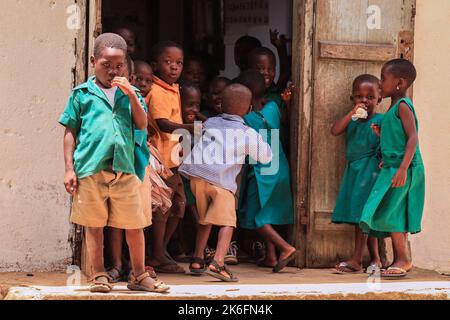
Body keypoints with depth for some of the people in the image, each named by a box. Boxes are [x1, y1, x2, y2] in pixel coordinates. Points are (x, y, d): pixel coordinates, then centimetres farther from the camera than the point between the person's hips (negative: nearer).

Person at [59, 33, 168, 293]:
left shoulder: (130, 93, 13)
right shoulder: (82, 94, 6)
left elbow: (142, 125, 2)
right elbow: (71, 133, 6)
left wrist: (131, 95, -9)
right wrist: (69, 169, 1)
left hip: (124, 168, 2)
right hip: (90, 169, -2)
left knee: (134, 224, 4)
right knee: (94, 224, 4)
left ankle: (139, 276, 16)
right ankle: (100, 276, 13)